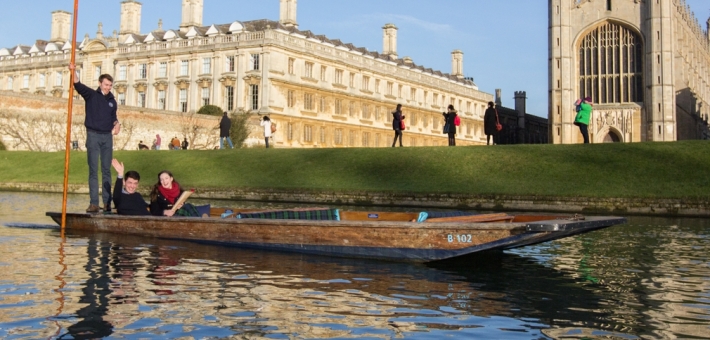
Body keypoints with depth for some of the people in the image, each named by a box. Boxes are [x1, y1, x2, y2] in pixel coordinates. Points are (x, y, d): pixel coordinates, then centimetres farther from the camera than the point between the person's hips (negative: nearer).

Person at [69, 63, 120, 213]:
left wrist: (116, 124, 0)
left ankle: (107, 202, 8)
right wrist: (73, 72, -33)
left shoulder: (112, 101, 12)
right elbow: (78, 85, -15)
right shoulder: (91, 95, 1)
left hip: (107, 137, 3)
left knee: (106, 170, 4)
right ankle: (93, 203, -5)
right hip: (93, 135, -3)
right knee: (93, 170, -4)